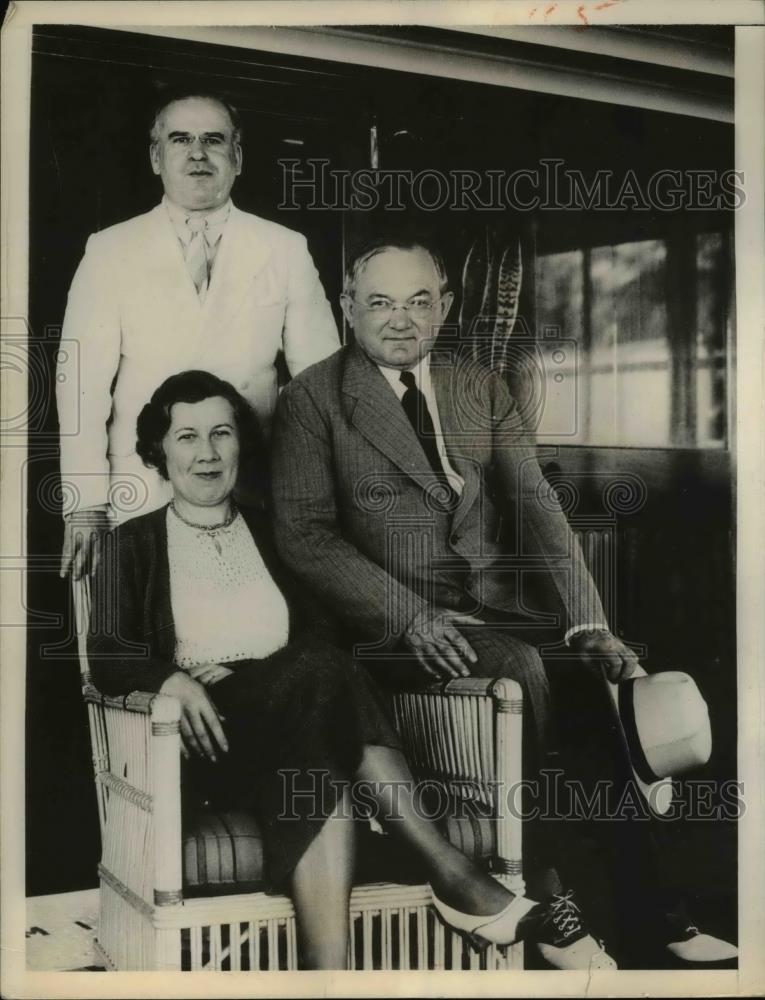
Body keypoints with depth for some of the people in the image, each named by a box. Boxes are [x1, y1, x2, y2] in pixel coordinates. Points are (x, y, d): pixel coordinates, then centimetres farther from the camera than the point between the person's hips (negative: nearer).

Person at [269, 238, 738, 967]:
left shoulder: (480, 384, 13)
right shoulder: (313, 398, 1)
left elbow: (534, 504, 4)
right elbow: (302, 533, -7)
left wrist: (587, 624, -10)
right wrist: (413, 616, -19)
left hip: (500, 602, 4)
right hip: (390, 627, -4)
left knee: (620, 678, -19)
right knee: (519, 669, -31)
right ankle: (548, 892, -16)